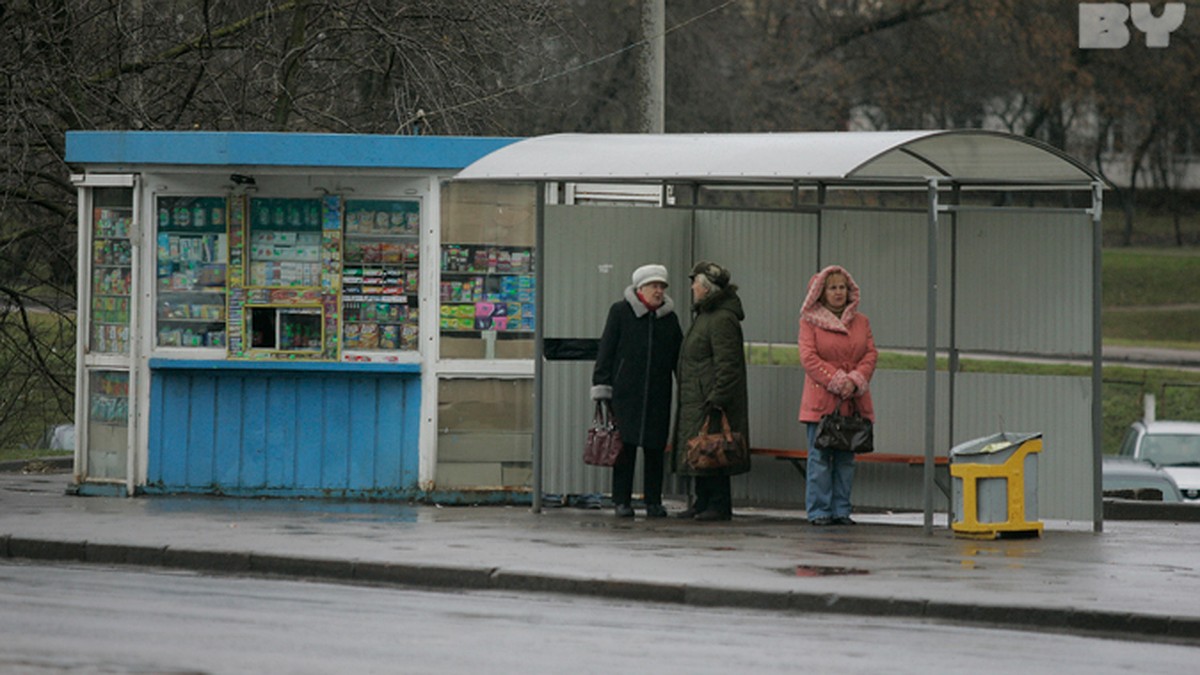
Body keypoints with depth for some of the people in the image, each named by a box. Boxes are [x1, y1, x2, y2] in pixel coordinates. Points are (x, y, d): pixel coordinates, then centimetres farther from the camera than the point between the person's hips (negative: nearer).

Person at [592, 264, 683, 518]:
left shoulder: (669, 318, 12)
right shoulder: (620, 311, 2)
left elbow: (678, 357, 15)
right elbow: (606, 351, 0)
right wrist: (602, 387, -6)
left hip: (658, 396, 3)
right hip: (625, 393, -3)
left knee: (655, 449, 3)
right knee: (625, 447, -3)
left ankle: (654, 501, 10)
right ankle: (622, 501, 3)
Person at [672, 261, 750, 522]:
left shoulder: (722, 319, -14)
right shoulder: (705, 315, 19)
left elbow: (727, 364, -20)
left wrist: (717, 399, -23)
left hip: (710, 403, -11)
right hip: (696, 401, 11)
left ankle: (719, 505, -6)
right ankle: (703, 503, 16)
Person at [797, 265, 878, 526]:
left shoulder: (861, 322, 14)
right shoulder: (809, 321, 2)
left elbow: (871, 354, 7)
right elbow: (808, 357, -6)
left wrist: (855, 381, -10)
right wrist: (836, 382, -15)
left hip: (853, 402, 4)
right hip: (821, 400, -4)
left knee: (846, 458, 4)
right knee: (820, 457, -5)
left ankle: (841, 510, 8)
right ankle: (819, 511, -2)